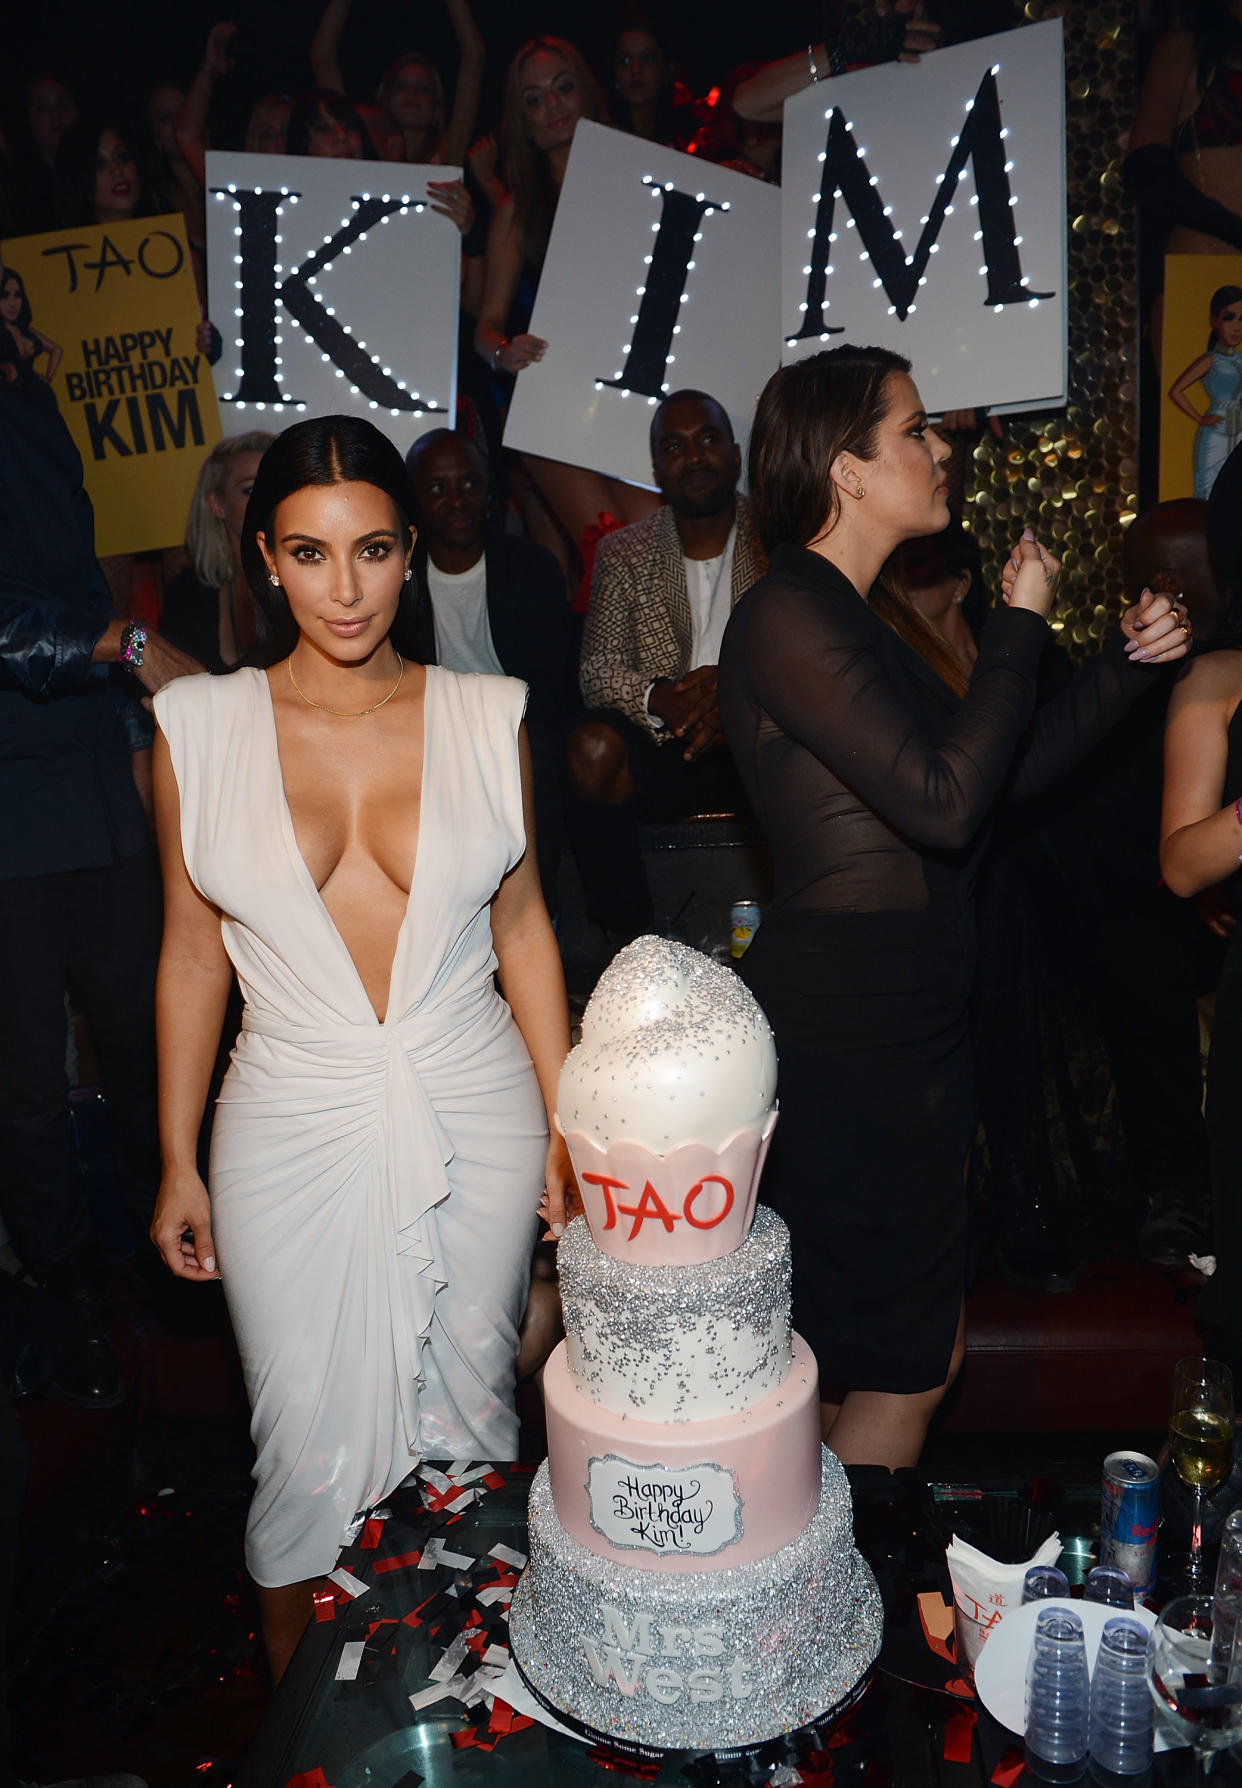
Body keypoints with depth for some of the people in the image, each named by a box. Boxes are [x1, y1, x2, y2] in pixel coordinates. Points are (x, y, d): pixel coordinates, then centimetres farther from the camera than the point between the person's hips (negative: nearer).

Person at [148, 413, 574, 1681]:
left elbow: (522, 923, 5)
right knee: (311, 1456, 9)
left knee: (467, 1423, 14)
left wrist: (566, 1126, 4)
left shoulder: (486, 718, -1)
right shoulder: (199, 726, -2)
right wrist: (177, 1162, 5)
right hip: (292, 1134, 0)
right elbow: (192, 949, 4)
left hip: (475, 1121, 1)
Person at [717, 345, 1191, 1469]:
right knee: (905, 1366, 4)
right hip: (844, 1027, -10)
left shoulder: (873, 615, 15)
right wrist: (1021, 625, -13)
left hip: (911, 1018, 10)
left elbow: (1012, 772, 16)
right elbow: (947, 804, -24)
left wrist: (1128, 662, 8)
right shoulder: (790, 617, -16)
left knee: (923, 1344, 19)